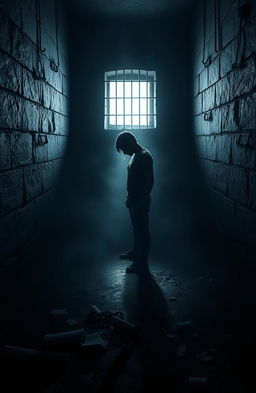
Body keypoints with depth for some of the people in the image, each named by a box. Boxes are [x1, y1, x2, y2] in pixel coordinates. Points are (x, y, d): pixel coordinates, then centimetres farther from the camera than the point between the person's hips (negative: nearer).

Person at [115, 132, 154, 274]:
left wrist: (142, 202, -23)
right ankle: (136, 253, 37)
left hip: (140, 202, -10)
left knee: (142, 230, 0)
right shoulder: (135, 156, 11)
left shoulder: (144, 156, -19)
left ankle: (142, 263, 8)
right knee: (136, 228, 21)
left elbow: (150, 181, -22)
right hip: (133, 200, 10)